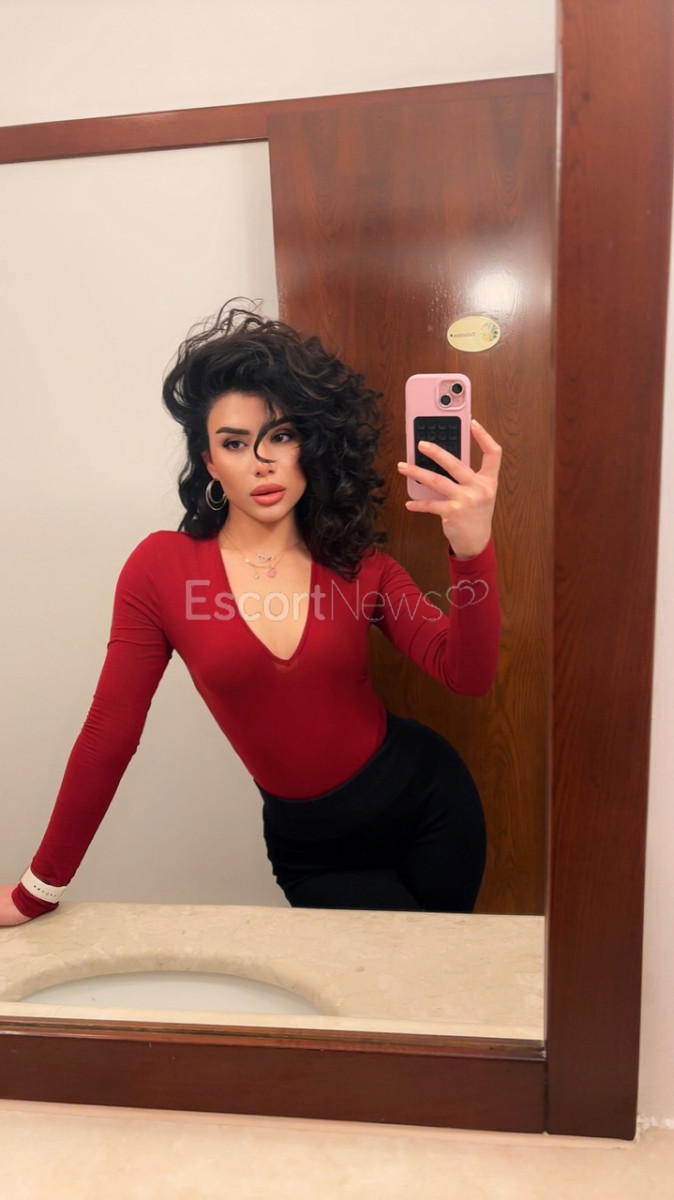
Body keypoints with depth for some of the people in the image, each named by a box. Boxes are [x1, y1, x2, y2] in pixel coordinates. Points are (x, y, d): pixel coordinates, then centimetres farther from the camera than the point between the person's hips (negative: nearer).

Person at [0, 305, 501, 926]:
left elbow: (469, 674, -17)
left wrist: (472, 550, -35)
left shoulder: (358, 562, -7)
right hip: (313, 848, -1)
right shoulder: (161, 568, -11)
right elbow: (109, 732, -7)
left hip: (428, 803, 2)